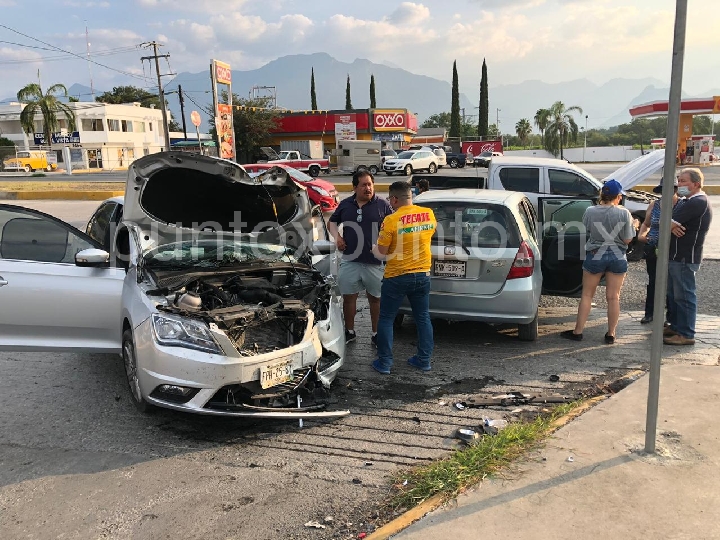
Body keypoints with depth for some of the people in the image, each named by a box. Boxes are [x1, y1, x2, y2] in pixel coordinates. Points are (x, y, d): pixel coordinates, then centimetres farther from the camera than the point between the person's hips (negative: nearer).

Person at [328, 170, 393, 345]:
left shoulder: (383, 205, -1)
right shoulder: (345, 204, 7)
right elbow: (331, 222, 19)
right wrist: (336, 236, 1)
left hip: (374, 262, -2)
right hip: (350, 261, 2)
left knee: (375, 298, 8)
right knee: (348, 297, 10)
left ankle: (376, 334, 22)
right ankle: (350, 332, 27)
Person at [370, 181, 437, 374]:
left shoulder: (391, 220, -17)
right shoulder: (428, 214, -1)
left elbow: (382, 251, -12)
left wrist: (374, 248, 9)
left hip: (397, 277, -5)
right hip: (422, 274, 5)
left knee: (386, 320, 9)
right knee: (423, 318, 17)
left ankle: (384, 363, 13)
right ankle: (424, 360, 24)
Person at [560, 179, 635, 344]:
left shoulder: (591, 211, -10)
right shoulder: (624, 213, -12)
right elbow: (628, 240, -10)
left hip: (595, 255, 0)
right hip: (618, 257, 0)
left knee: (587, 295, 11)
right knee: (613, 297, 10)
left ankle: (578, 331, 14)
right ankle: (611, 334, 17)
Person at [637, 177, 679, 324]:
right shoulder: (654, 205, 6)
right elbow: (646, 223, 18)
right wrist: (641, 234, 0)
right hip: (652, 249, 4)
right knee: (653, 281, 14)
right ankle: (649, 313, 26)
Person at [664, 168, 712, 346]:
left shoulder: (698, 202, -17)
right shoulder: (685, 202, 17)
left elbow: (667, 223, -22)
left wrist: (670, 224, 0)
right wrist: (673, 226, -15)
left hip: (685, 258, -10)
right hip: (675, 256, 10)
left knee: (684, 296, -4)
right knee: (672, 294, 17)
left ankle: (686, 334, 2)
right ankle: (675, 326, 29)